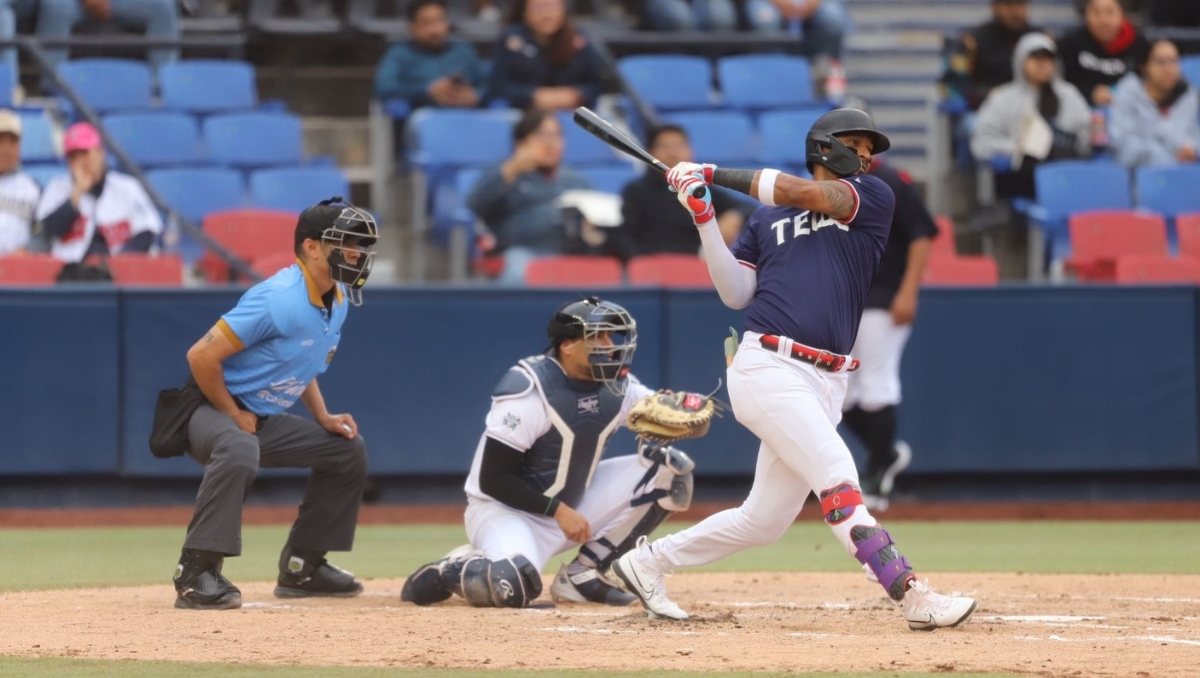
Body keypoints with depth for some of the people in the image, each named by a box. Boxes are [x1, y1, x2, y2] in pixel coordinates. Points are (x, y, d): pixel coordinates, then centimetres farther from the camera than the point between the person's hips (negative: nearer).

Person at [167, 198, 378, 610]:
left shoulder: (339, 301, 4)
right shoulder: (279, 299, -25)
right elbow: (201, 356, -27)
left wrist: (324, 417, 8)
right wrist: (234, 416, -19)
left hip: (266, 420, 10)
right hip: (214, 409, -10)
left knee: (348, 451, 14)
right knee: (239, 450, -41)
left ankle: (301, 567, 20)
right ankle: (196, 574, -38)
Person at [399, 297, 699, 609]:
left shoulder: (617, 385, -3)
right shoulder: (529, 388, -22)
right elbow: (493, 479, -22)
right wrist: (559, 511, -24)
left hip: (572, 505, 8)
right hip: (506, 510, -8)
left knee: (668, 468, -6)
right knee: (513, 584, -40)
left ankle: (584, 574, 0)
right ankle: (454, 569, -2)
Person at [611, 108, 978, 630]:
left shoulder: (874, 198, 12)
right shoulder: (765, 218, 15)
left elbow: (802, 193, -3)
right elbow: (737, 294, 6)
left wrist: (715, 175, 0)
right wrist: (704, 219, -2)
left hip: (826, 383, 3)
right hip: (768, 368, -3)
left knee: (765, 521, 7)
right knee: (836, 477, -20)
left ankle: (649, 561, 24)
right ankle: (912, 596, -27)